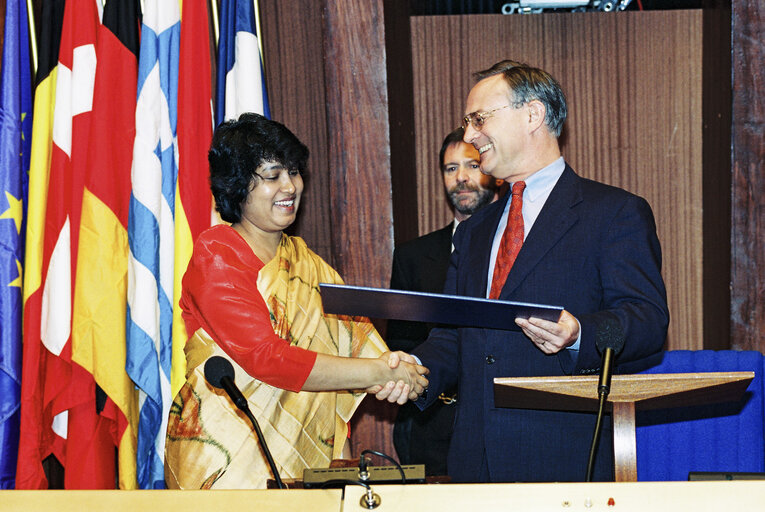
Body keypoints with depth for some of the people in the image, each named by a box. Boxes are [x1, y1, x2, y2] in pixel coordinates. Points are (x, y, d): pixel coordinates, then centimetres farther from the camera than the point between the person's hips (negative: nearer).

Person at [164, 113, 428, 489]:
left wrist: (387, 366, -21)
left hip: (303, 455, 6)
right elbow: (266, 358, -19)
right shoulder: (215, 257, -8)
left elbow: (351, 326, 2)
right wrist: (378, 372, -20)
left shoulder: (304, 261, 16)